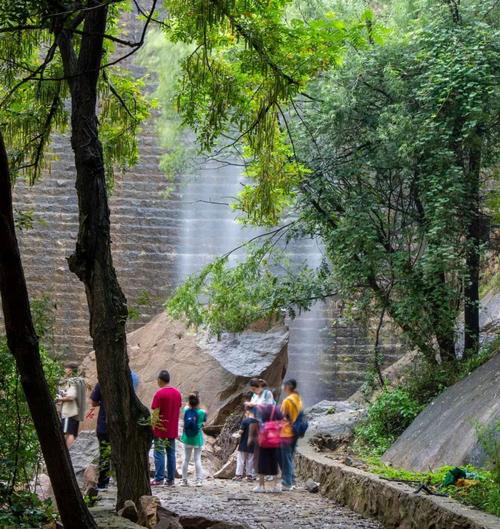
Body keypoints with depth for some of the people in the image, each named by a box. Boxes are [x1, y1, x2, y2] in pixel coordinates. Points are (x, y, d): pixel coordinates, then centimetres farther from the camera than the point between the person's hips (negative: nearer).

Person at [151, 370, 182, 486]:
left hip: (160, 430, -6)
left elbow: (155, 413, -13)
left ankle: (159, 478, -4)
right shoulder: (177, 393, 7)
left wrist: (152, 428, -6)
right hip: (173, 430, 6)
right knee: (171, 453, 8)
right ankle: (171, 479, 10)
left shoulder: (159, 393, -12)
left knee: (159, 453, -1)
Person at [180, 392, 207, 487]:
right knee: (197, 459, 1)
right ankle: (199, 480, -3)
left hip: (187, 439, 2)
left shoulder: (186, 411, -8)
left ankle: (184, 480, 11)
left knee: (186, 459, 9)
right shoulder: (202, 412, -13)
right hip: (197, 439, -2)